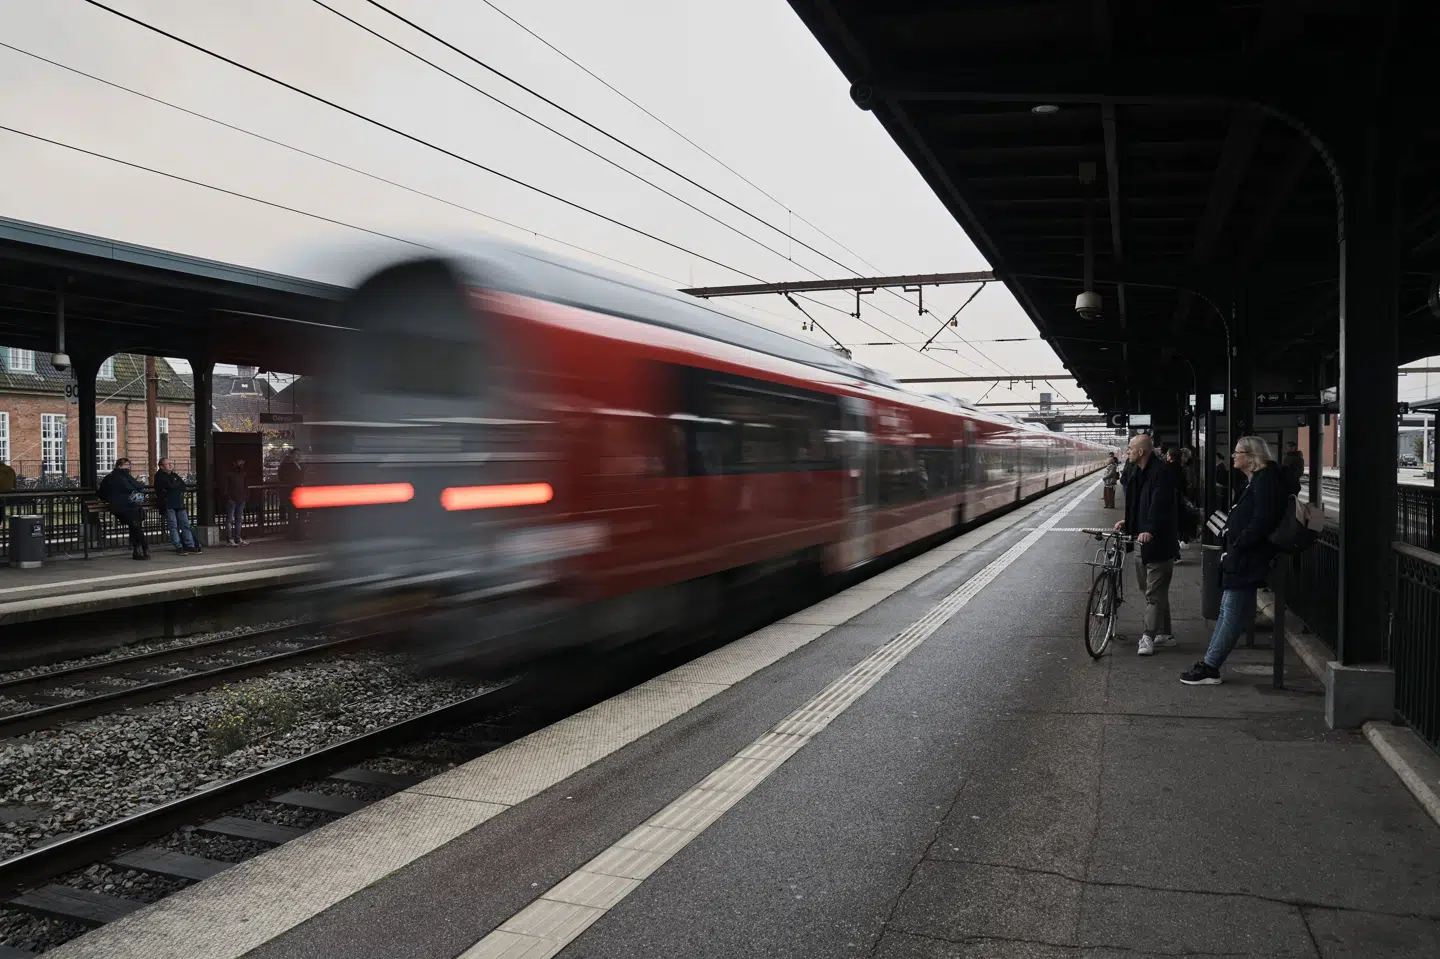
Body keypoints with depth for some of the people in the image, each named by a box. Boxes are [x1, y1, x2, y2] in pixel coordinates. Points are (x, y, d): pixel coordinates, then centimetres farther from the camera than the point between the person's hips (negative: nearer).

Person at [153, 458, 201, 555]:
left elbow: (183, 486, 17)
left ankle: (190, 545, -1)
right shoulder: (159, 476, 0)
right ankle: (179, 547, -9)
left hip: (179, 503, 6)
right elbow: (170, 486, -12)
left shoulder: (173, 474, 23)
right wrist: (178, 485, 6)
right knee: (173, 526, -9)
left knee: (186, 524, -1)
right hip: (168, 505, -6)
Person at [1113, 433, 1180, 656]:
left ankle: (1149, 637, -3)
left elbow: (1159, 505, -29)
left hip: (1158, 543, -10)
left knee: (1154, 593, -6)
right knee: (1152, 590, 18)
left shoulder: (1161, 474, -18)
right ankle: (1165, 634, 28)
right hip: (1142, 541, 11)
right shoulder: (1137, 473, 13)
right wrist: (1128, 521, 14)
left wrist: (1149, 530, -39)